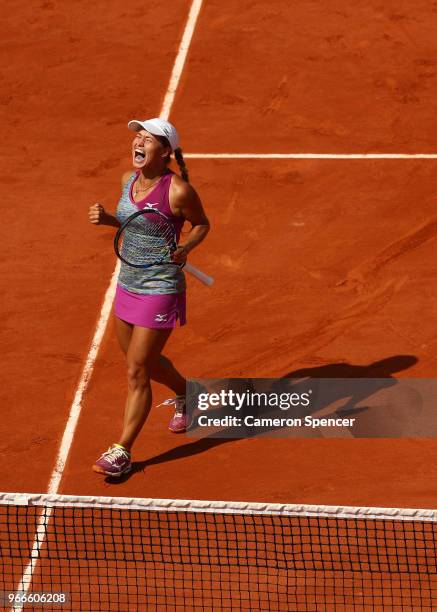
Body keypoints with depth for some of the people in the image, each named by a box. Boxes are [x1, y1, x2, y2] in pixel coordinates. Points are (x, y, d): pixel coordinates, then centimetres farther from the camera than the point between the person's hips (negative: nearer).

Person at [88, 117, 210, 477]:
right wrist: (108, 219, -3)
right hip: (127, 285, 8)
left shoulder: (178, 191, -20)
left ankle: (122, 453, 6)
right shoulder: (129, 180, 0)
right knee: (144, 362, 23)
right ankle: (185, 393, 53)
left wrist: (185, 249, -21)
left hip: (160, 290, -8)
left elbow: (202, 224, -3)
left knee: (136, 373, -4)